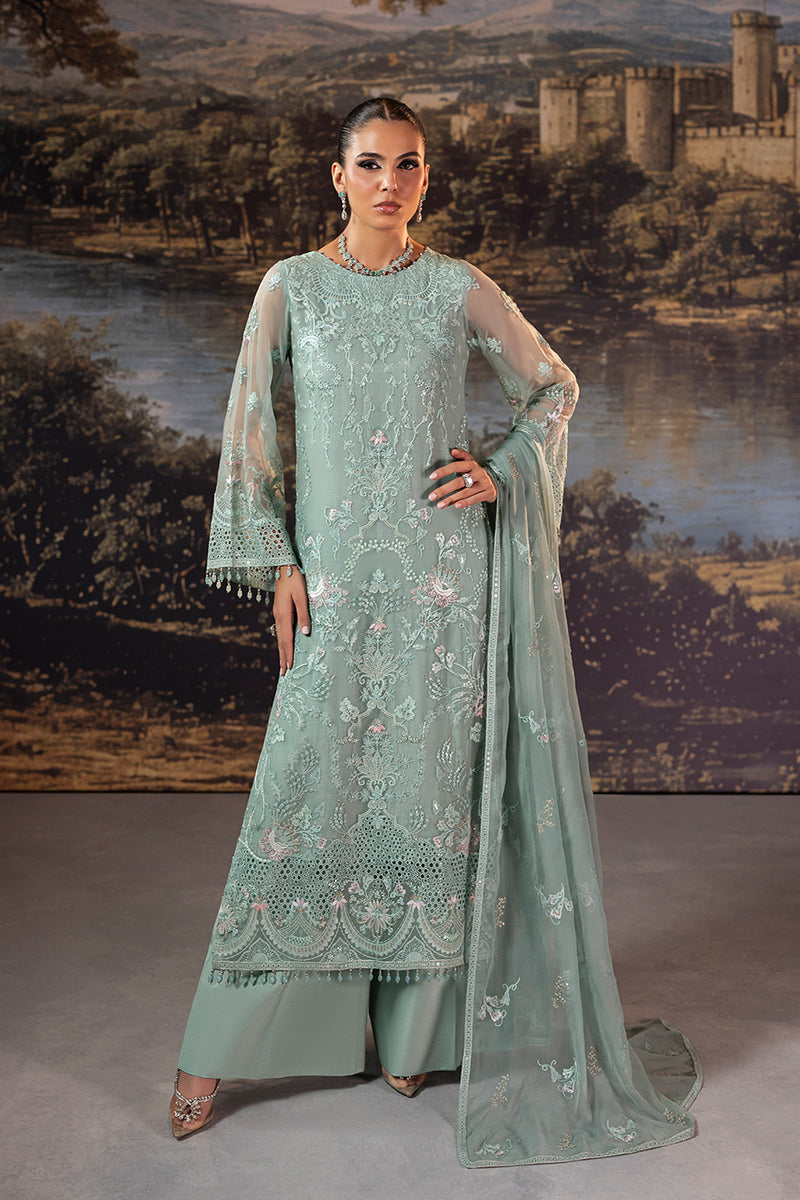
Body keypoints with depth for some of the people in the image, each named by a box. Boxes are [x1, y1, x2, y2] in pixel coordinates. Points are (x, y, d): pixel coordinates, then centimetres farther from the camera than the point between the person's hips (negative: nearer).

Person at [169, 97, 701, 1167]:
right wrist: (276, 561, -2)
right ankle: (218, 1050, 10)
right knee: (301, 794, -3)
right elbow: (249, 427, 5)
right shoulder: (290, 288, 5)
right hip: (337, 574, 0)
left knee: (429, 787, 4)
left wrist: (505, 474, 0)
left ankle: (414, 1032, 20)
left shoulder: (459, 289, 5)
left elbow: (555, 388, 16)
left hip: (447, 566, 1)